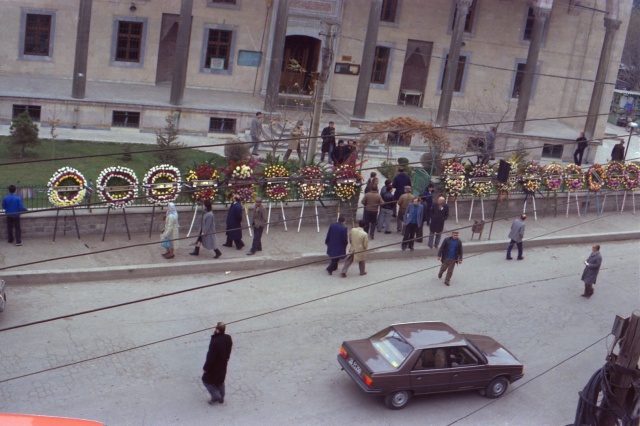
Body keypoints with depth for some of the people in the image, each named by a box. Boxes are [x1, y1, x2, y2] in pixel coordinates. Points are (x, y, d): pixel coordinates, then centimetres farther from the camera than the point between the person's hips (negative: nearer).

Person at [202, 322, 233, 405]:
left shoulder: (215, 342, -36)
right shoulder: (228, 338, -13)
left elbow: (210, 357, -27)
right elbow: (228, 352, 3)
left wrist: (206, 368, -13)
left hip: (214, 367, -7)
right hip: (223, 365, 7)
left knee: (206, 380, 17)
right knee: (220, 381, 27)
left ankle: (216, 396, 20)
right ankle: (221, 397, 39)